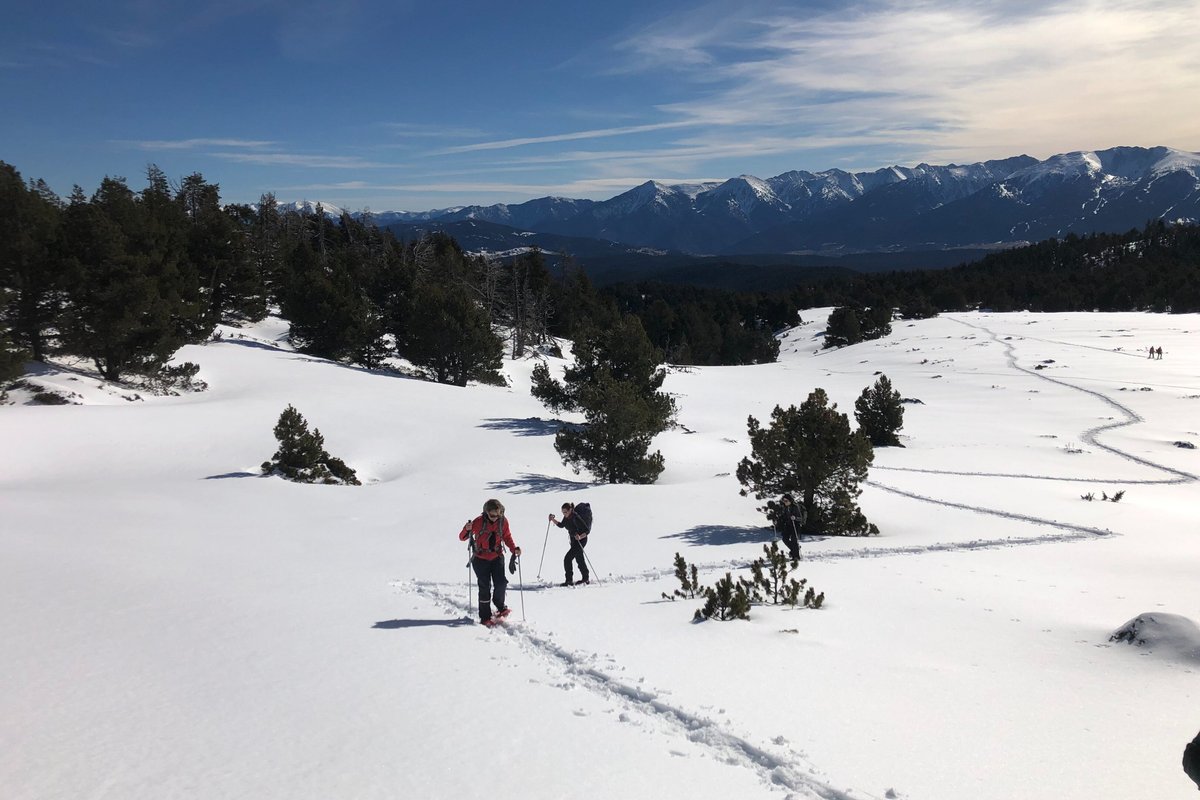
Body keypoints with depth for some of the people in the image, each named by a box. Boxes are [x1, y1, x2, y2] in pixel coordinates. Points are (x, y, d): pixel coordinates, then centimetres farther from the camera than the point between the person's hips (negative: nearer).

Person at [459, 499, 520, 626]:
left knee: (501, 583, -10)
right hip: (480, 559, -2)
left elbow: (507, 537, 10)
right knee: (485, 587, -5)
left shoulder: (503, 521, -6)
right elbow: (462, 538, -11)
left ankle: (500, 607, 17)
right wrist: (467, 530, -33)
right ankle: (485, 617, 5)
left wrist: (514, 548, -7)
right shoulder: (479, 522, -15)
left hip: (497, 557, 2)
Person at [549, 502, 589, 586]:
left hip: (581, 540, -9)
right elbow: (561, 525, 14)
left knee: (567, 558, -15)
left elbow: (586, 530, -27)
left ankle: (569, 580, -9)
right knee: (579, 559, 20)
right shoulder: (566, 518, -5)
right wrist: (553, 519, 1)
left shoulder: (575, 518, -28)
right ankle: (586, 579, 36)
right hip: (573, 541, 9)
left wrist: (580, 537, -42)